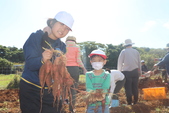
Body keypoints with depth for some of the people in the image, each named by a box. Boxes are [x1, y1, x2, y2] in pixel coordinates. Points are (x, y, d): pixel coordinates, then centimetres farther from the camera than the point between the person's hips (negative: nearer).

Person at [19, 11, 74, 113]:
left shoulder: (62, 47, 4)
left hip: (51, 92, 4)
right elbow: (30, 63, -19)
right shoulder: (35, 37, -8)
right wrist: (42, 60, -39)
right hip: (30, 89, -3)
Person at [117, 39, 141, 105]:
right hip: (135, 71, 4)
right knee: (135, 87, 12)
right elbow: (139, 63, 13)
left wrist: (119, 71, 11)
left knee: (128, 88, 3)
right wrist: (139, 72, 22)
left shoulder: (123, 51, -2)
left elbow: (120, 62, 0)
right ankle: (135, 101, 17)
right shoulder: (136, 51, 8)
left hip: (126, 72, -3)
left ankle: (129, 102, 5)